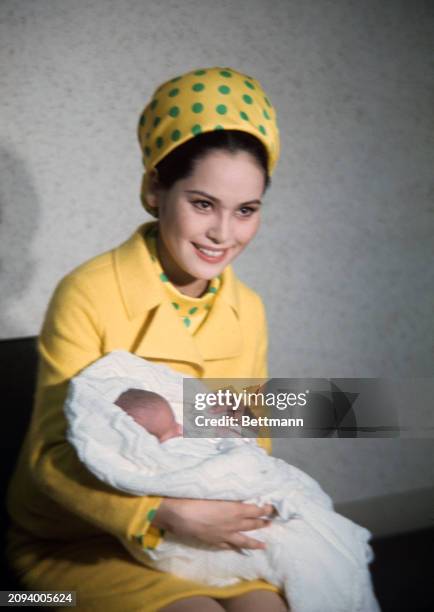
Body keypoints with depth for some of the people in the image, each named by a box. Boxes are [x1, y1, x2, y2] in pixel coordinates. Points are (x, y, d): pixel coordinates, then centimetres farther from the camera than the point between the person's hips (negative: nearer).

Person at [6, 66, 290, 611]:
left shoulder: (248, 311, 0)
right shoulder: (87, 295, -18)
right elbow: (52, 455, -18)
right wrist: (165, 512, -30)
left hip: (199, 531, 5)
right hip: (78, 540, -4)